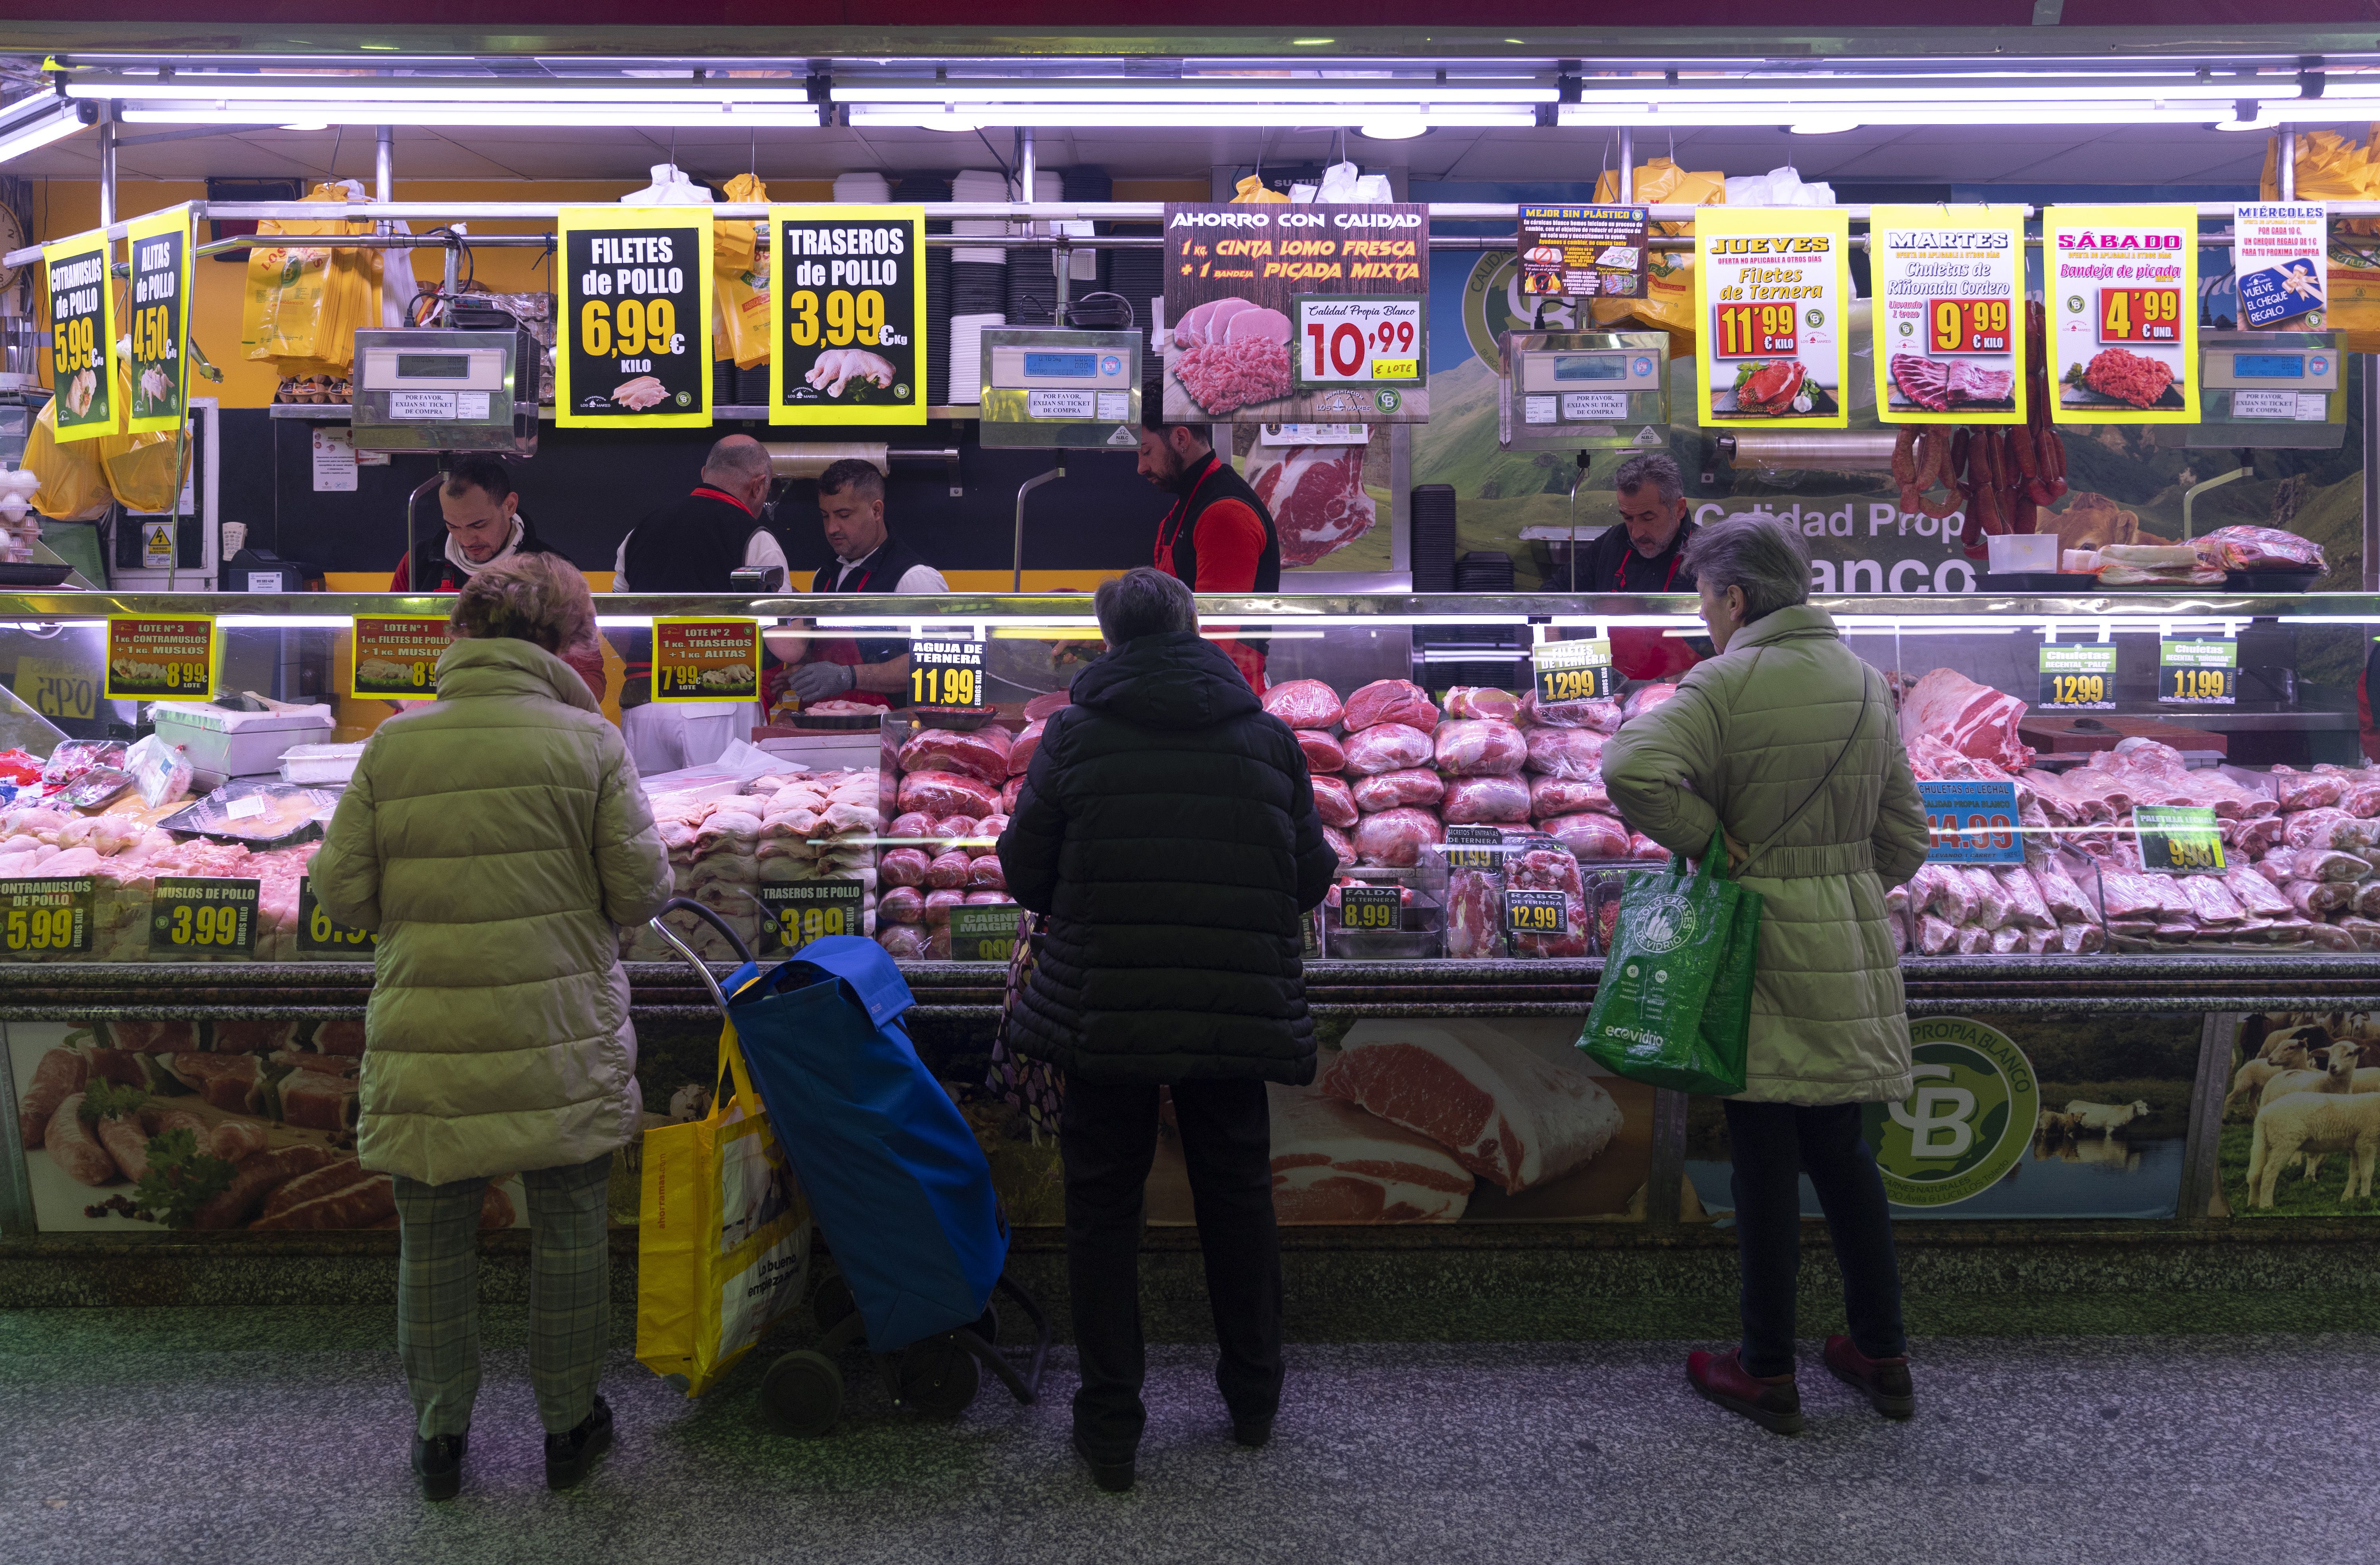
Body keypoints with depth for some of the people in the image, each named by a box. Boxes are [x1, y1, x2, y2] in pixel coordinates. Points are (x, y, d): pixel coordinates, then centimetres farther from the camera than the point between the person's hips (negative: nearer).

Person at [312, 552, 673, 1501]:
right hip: (559, 1042, -1)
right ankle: (567, 1429, 28)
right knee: (569, 1236, 15)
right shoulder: (590, 742, -8)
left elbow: (341, 891, 0)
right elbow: (641, 889, -7)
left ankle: (439, 1436, 31)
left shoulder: (392, 746, -2)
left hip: (427, 1043, 2)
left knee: (434, 1241, 17)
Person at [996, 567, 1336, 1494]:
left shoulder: (1074, 737, -6)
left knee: (1103, 1205, 12)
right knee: (1238, 1192, 19)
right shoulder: (1267, 737, 0)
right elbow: (1312, 879, 3)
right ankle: (1253, 1399, 34)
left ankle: (1110, 1426, 20)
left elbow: (1025, 872, -2)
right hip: (1238, 1014, 2)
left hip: (1102, 1008, -2)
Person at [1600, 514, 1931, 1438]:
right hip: (1853, 941, 6)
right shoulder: (1865, 683, 8)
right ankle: (1882, 1357, 27)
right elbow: (1905, 834, 12)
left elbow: (1633, 768, -29)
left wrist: (1705, 842, -15)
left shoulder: (1727, 683, -12)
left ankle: (1768, 1374, 15)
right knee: (1840, 1147, 17)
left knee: (1766, 1156, 3)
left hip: (1761, 939, -6)